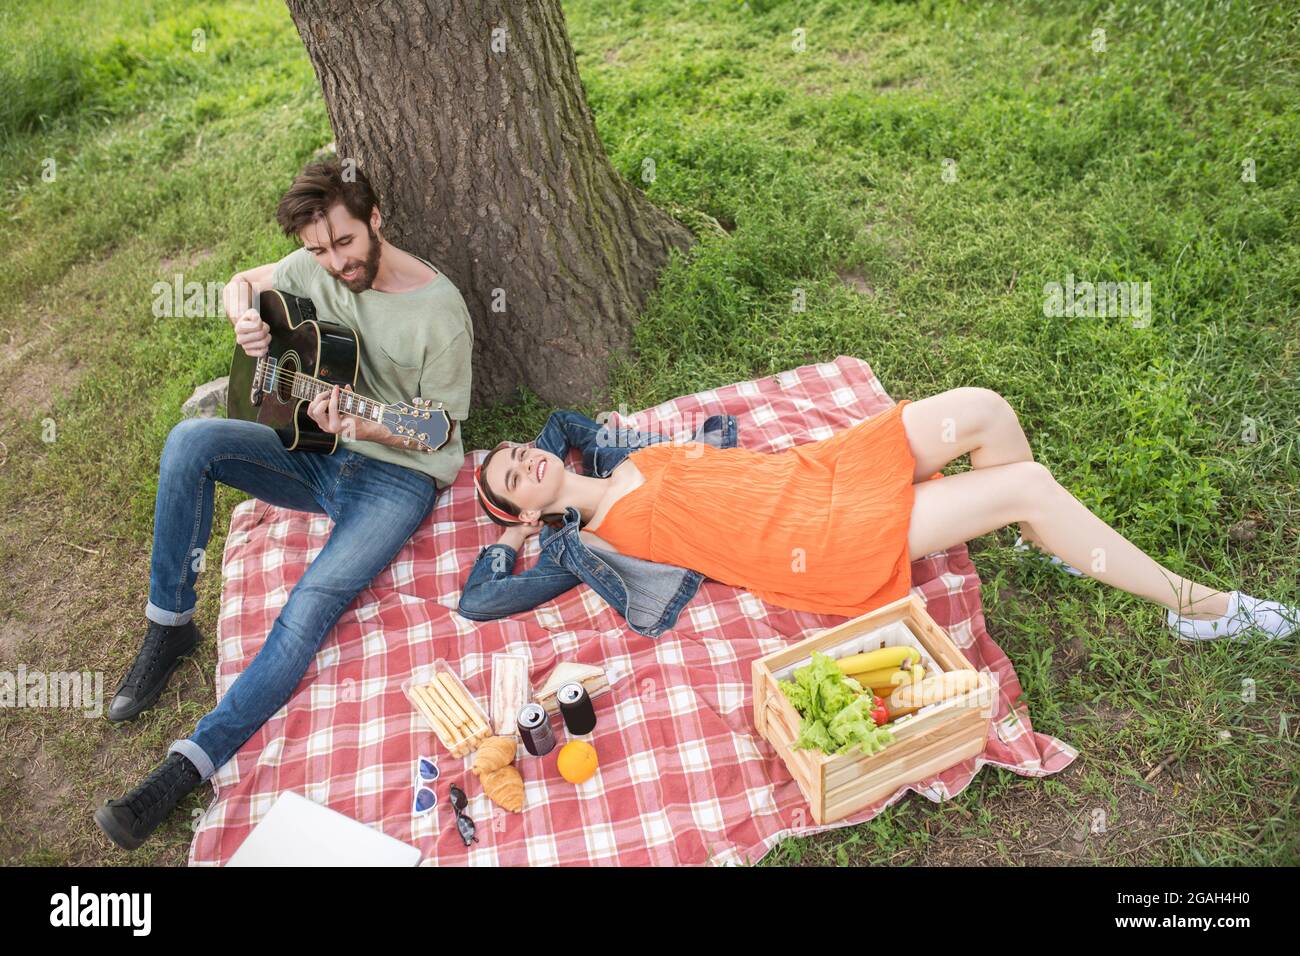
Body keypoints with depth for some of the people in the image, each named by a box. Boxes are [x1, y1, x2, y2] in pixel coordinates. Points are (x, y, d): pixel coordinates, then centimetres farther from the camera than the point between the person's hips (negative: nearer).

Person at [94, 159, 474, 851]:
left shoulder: (439, 311, -15)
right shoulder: (318, 269, 1)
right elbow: (242, 283, 18)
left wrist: (360, 427, -30)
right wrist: (245, 319, -7)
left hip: (400, 472, -6)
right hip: (318, 455, 6)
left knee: (312, 604, -26)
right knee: (190, 439, -17)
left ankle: (189, 766, -18)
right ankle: (169, 625, -4)